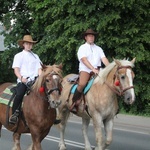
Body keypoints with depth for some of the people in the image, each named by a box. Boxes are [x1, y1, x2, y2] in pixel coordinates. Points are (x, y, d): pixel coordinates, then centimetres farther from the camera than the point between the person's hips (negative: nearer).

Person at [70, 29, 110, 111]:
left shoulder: (98, 49, 20)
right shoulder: (82, 48, 8)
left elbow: (104, 59, 7)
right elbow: (84, 60, -7)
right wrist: (93, 69, -20)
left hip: (97, 70, 4)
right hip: (85, 69, -4)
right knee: (82, 84, -31)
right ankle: (74, 101, -14)